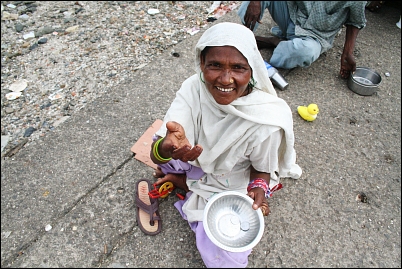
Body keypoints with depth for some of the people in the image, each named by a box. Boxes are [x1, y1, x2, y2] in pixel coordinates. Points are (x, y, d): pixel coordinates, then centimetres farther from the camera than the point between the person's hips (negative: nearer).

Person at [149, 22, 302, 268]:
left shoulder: (267, 121, -32)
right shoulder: (193, 88, -26)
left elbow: (262, 169, -11)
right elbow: (155, 155, -32)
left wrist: (259, 188, -33)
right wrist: (167, 148, -55)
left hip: (233, 189, -1)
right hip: (197, 164, 2)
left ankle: (183, 182, 9)